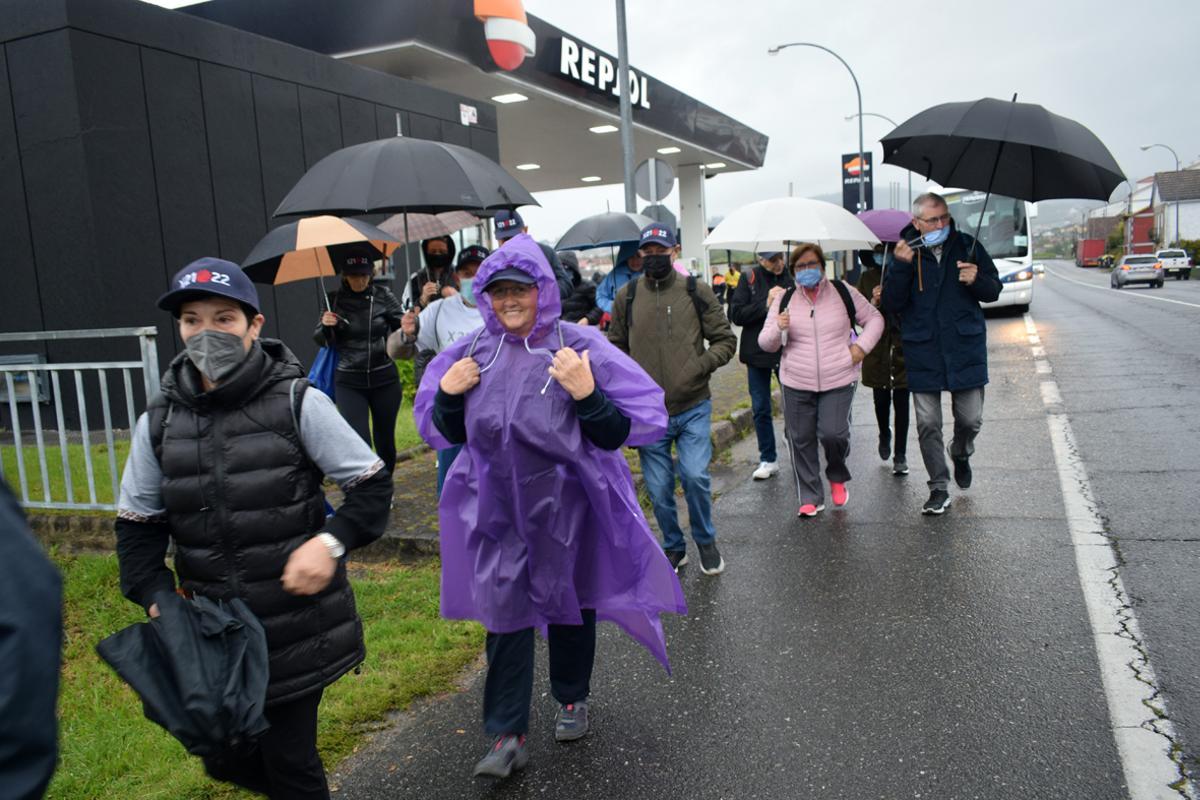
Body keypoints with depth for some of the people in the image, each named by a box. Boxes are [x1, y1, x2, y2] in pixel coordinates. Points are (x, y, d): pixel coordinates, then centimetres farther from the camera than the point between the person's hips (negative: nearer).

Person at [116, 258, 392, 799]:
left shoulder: (297, 403, -10)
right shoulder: (159, 422, 1)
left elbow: (372, 484, -6)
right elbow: (137, 525, 10)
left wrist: (332, 541, -20)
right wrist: (157, 597, -3)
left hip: (298, 624, -4)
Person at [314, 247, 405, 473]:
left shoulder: (383, 295, -4)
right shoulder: (334, 299, -2)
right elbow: (320, 340, 6)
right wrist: (325, 326, -16)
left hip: (384, 380, 1)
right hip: (349, 383, 0)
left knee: (385, 440, 13)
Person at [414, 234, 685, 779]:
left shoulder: (581, 347, -12)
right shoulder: (474, 353, -1)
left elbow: (619, 434, -13)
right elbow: (449, 433, 8)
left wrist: (585, 393, -29)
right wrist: (448, 394, -11)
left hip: (566, 505, -2)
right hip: (498, 508, 2)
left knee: (569, 604, 17)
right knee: (504, 612, 3)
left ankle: (572, 699, 42)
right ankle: (507, 735, 18)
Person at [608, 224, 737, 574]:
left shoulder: (697, 291, -1)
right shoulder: (627, 296, 4)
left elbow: (725, 340, 3)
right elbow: (617, 347, 14)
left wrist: (702, 365, -15)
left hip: (693, 407, -2)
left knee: (695, 476, -12)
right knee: (659, 489, 8)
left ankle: (706, 541, 16)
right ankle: (673, 547, 32)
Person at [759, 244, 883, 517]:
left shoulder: (843, 292, 3)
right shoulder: (784, 300, 5)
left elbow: (874, 318, 14)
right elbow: (765, 343, 5)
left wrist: (861, 346, -2)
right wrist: (778, 328, -17)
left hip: (839, 381, -2)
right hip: (796, 384, 2)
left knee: (833, 433, -13)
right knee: (801, 440, 5)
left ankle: (838, 478, 20)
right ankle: (810, 498, 19)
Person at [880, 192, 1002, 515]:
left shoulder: (967, 245, 2)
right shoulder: (905, 252, -2)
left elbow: (994, 290, 7)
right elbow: (891, 304, -8)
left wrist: (976, 280, -15)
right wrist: (900, 267, -22)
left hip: (966, 349, 1)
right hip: (923, 354, -1)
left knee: (971, 419, 6)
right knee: (928, 424, 3)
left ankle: (961, 453, 41)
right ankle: (939, 488, 17)